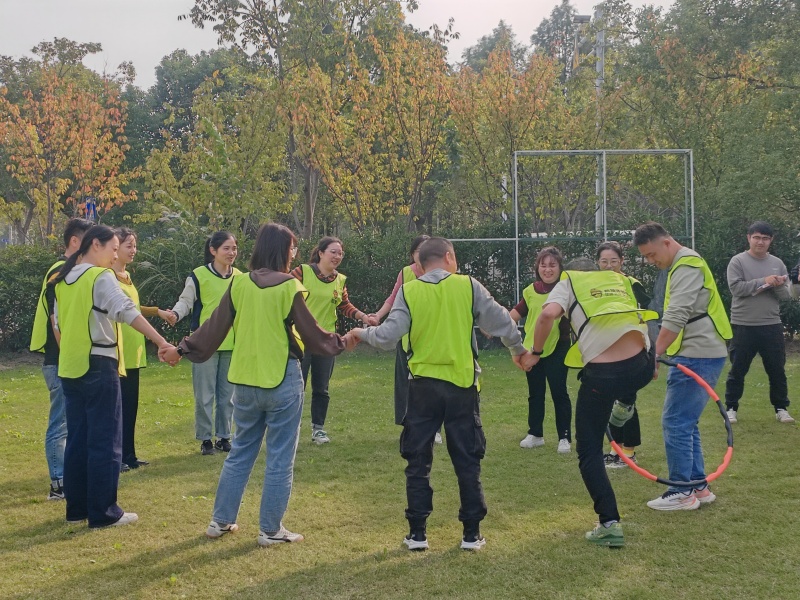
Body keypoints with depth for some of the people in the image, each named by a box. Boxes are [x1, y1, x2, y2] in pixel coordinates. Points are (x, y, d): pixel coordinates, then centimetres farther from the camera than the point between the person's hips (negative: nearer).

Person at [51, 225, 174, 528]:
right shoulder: (101, 277, -12)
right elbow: (127, 312, -25)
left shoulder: (63, 279, 12)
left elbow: (57, 324, 17)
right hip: (98, 366, -8)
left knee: (77, 439, 13)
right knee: (105, 441, -2)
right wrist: (162, 342, -32)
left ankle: (76, 508, 17)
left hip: (70, 367, 8)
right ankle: (103, 512, 1)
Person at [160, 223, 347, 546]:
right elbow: (311, 334, -5)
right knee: (280, 459, 5)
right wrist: (338, 343, 13)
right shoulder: (289, 287, -11)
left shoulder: (239, 283, 0)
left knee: (240, 452, 18)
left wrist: (183, 349, 15)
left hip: (246, 380, 5)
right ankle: (271, 529, 10)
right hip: (283, 381, -5)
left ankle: (221, 520, 23)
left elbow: (214, 327, 3)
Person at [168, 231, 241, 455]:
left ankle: (224, 437, 21)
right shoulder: (199, 275, -7)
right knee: (205, 395, 0)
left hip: (232, 345, 4)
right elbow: (185, 301, -5)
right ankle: (205, 439, 11)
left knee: (227, 394, 10)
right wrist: (175, 314, -25)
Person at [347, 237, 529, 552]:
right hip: (462, 385, 0)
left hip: (423, 386, 0)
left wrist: (361, 333, 10)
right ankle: (472, 533, 14)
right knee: (468, 461, 11)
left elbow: (388, 337, -10)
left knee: (418, 462, 11)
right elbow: (501, 322, 1)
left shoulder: (408, 292, -4)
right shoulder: (469, 286, -4)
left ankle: (417, 533, 13)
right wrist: (518, 349, 20)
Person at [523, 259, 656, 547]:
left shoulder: (568, 284, 14)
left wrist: (535, 353, 4)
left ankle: (609, 523, 4)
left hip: (601, 375, -4)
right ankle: (624, 405, 63)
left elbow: (548, 315, -6)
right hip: (641, 369, 4)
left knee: (589, 451, 11)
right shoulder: (622, 281, 25)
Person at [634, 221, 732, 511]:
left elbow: (675, 318, -24)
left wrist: (654, 355, -25)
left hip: (698, 356, -11)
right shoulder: (683, 264, 19)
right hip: (696, 355, 11)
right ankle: (699, 486, 19)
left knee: (675, 422, -7)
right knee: (685, 423, 13)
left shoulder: (687, 266, -14)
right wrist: (659, 354, 19)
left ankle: (682, 492, -1)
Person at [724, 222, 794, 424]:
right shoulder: (738, 261, -4)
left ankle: (781, 408, 19)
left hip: (771, 326, 3)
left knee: (777, 370, 8)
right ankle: (731, 408, 16)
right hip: (743, 326, -3)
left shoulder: (778, 263, 8)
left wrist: (778, 286, -17)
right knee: (737, 370, 6)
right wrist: (763, 281, -20)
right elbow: (736, 288, -17)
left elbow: (787, 295, 5)